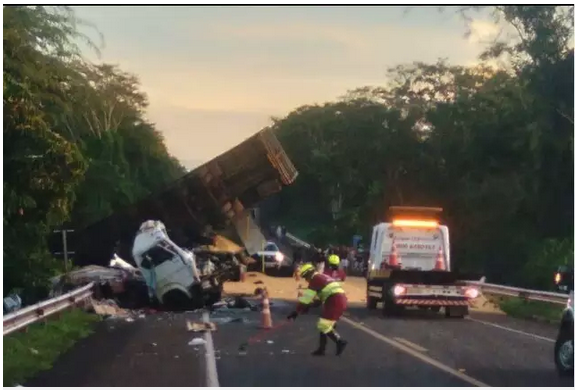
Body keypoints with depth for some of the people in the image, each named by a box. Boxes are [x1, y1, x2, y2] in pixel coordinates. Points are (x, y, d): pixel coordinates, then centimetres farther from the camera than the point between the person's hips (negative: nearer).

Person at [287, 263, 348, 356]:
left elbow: (306, 297, -8)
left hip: (335, 302, -10)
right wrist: (307, 307, 39)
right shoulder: (323, 277, 25)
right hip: (341, 300, 10)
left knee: (324, 326, -5)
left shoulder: (315, 279, -4)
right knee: (324, 324, 16)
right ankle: (321, 349, 18)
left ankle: (340, 342, -1)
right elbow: (316, 296, 34)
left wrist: (296, 312, -6)